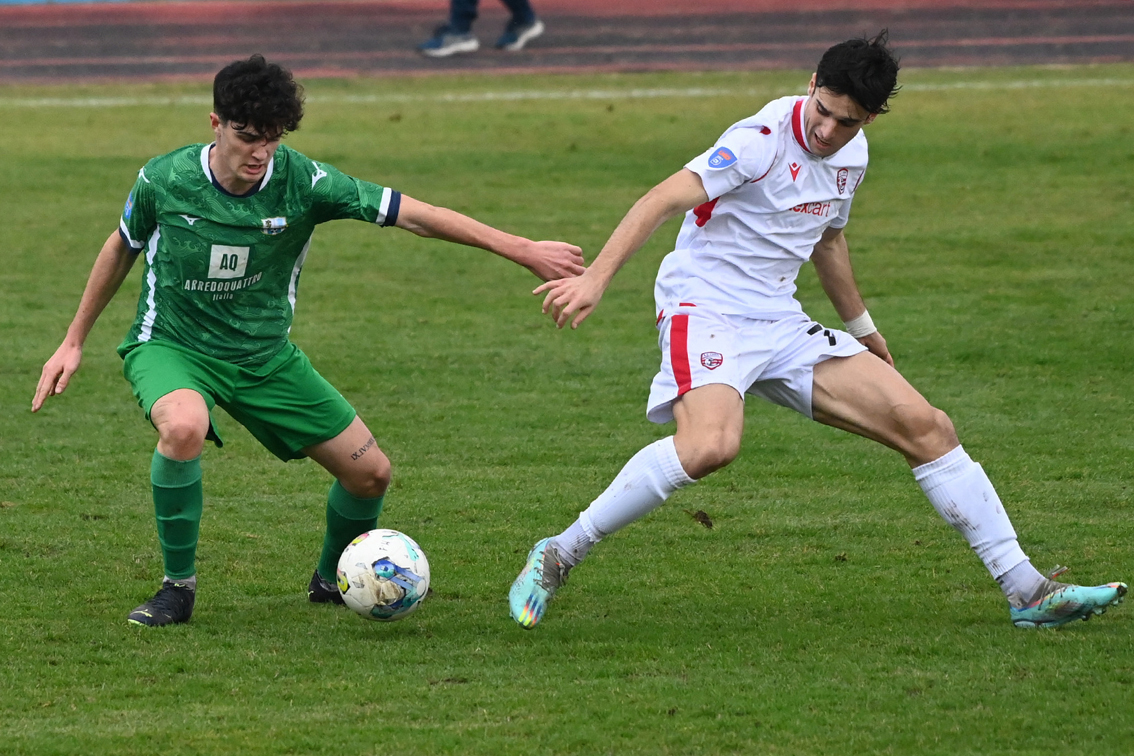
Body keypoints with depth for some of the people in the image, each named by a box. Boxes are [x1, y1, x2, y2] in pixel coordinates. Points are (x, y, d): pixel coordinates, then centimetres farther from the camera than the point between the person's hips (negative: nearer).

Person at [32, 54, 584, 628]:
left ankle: (331, 579, 33)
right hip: (171, 345, -3)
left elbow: (412, 214, -18)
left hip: (265, 357, 3)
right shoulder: (164, 181, -17)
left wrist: (522, 251, -21)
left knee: (370, 472, 1)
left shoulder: (302, 181, -18)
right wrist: (73, 342, 10)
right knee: (184, 427, -38)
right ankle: (178, 587, -18)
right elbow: (122, 249, 4)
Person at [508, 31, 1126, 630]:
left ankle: (1026, 592, 8)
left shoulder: (851, 156, 9)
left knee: (927, 427, 1)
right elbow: (664, 200, -26)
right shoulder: (763, 141, -16)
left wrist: (864, 332, 40)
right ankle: (558, 556, -23)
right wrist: (594, 279, -38)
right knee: (710, 446, -37)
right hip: (705, 307, -8)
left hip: (781, 326, 8)